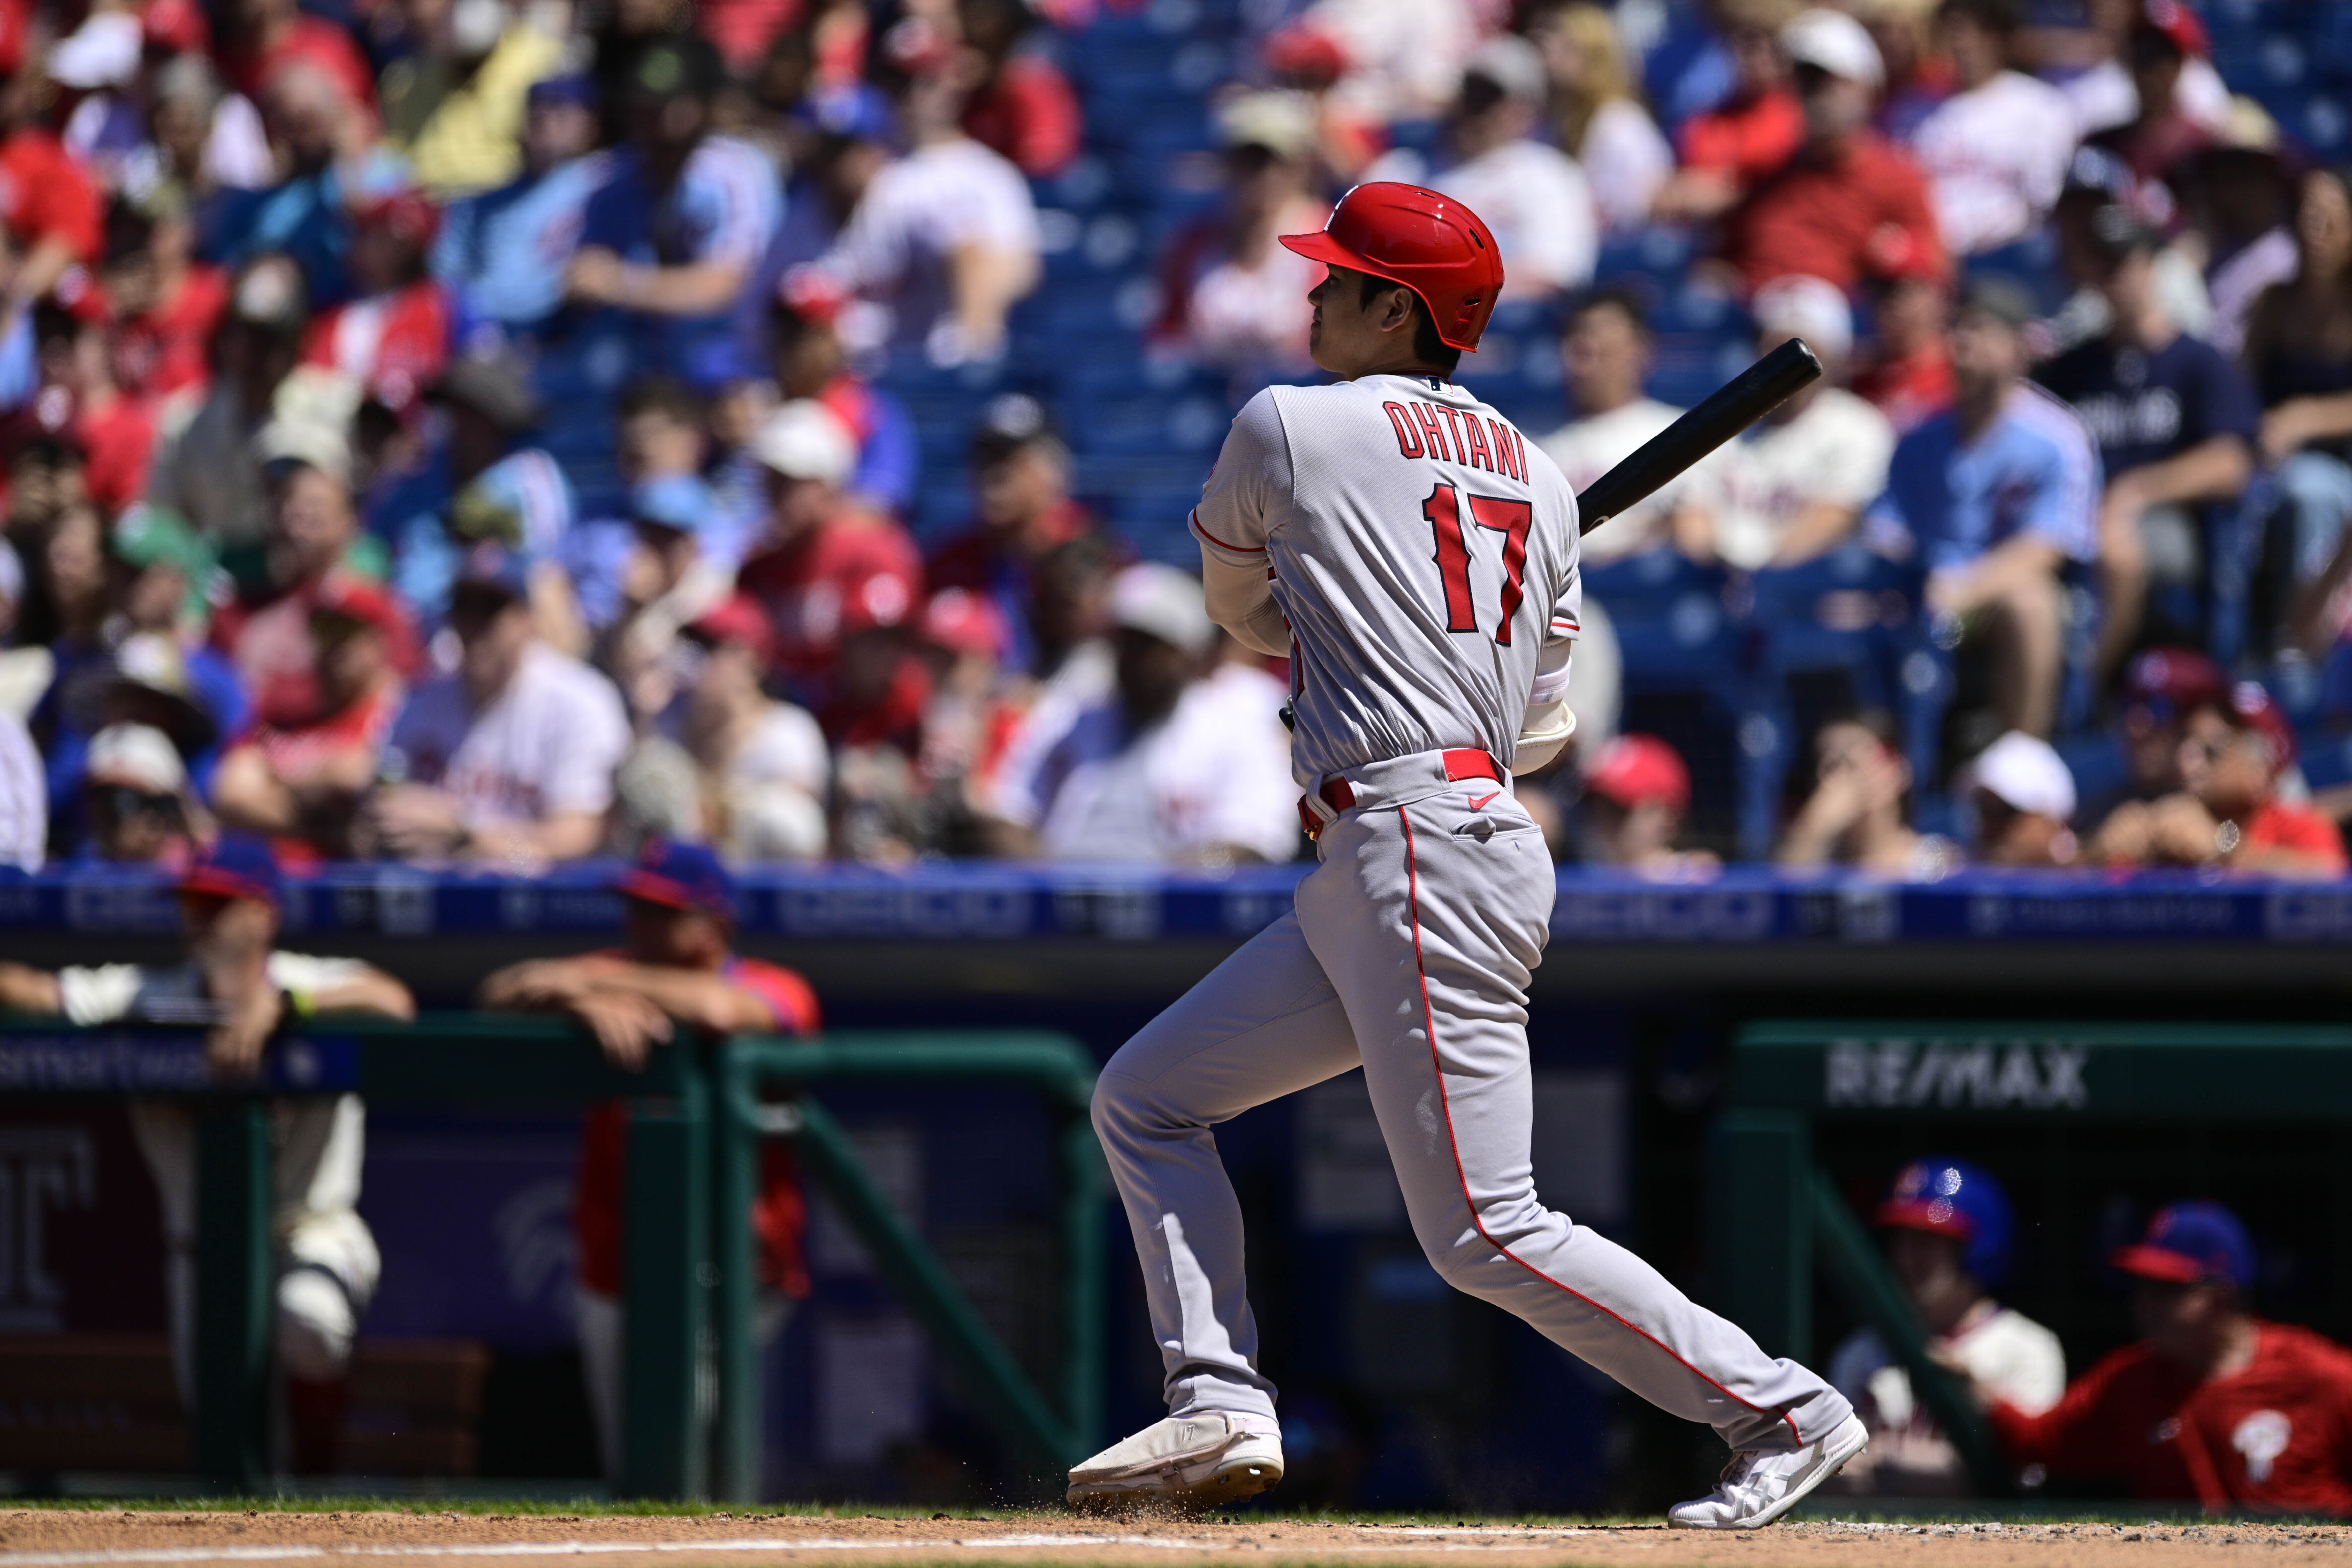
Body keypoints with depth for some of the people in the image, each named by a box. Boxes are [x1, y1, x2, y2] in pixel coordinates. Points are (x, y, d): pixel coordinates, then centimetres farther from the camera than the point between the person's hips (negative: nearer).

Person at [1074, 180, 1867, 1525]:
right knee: (1147, 1097, 12)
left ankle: (1785, 1412, -6)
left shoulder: (1289, 430, -3)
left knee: (1489, 1236, -10)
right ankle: (1221, 1404, 3)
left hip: (1420, 853, -10)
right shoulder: (1536, 479, 16)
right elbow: (1544, 731, 16)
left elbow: (1238, 600, 16)